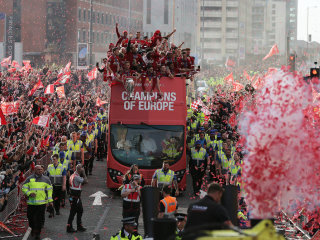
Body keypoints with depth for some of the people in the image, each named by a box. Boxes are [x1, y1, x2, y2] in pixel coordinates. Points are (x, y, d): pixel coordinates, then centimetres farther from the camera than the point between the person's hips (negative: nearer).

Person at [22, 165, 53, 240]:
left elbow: (49, 190, 13)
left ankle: (37, 233, 7)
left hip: (42, 202, 0)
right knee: (30, 217, 8)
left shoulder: (46, 179, 8)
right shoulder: (29, 179, 5)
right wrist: (29, 193, -12)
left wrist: (50, 200, 9)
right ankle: (33, 228, 34)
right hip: (31, 202, 0)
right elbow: (24, 188, 6)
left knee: (40, 218, -3)